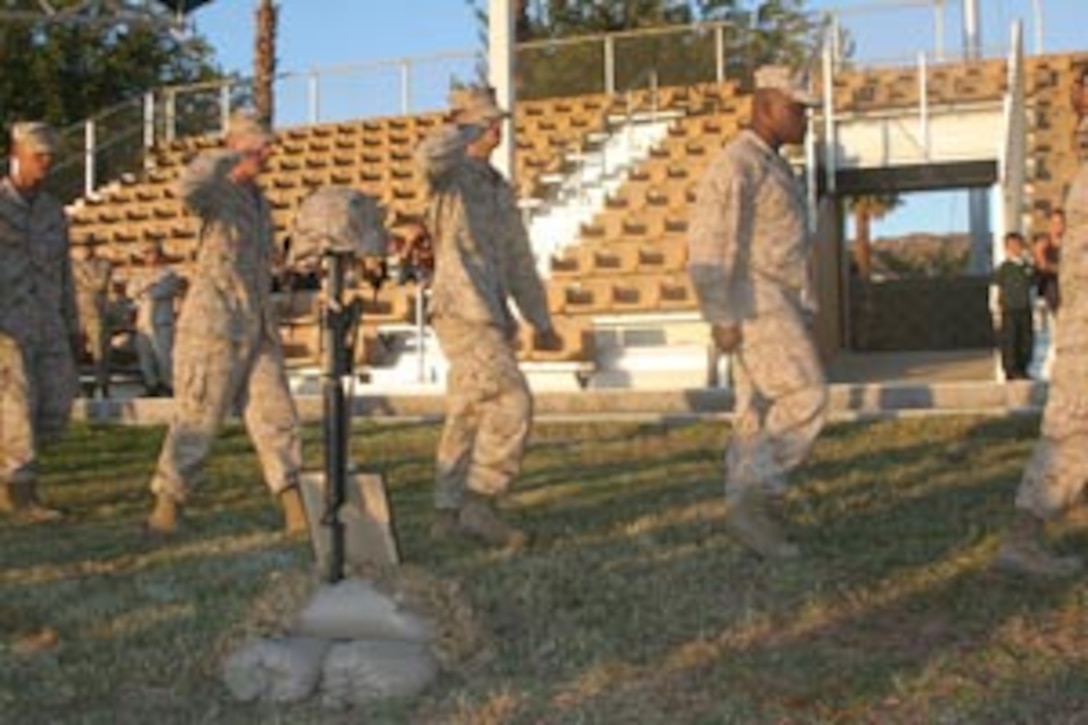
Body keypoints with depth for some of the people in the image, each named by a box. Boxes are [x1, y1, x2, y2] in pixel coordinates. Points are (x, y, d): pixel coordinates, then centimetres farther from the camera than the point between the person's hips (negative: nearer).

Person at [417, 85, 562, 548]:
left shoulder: (500, 187, 21)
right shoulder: (449, 172, -3)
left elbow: (519, 260, 22)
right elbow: (429, 154, -32)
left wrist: (541, 322, 20)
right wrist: (471, 128, -14)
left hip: (490, 316, 9)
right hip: (462, 312, -9)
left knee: (469, 416, 10)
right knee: (513, 404, -15)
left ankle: (450, 514, 16)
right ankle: (479, 505, -9)